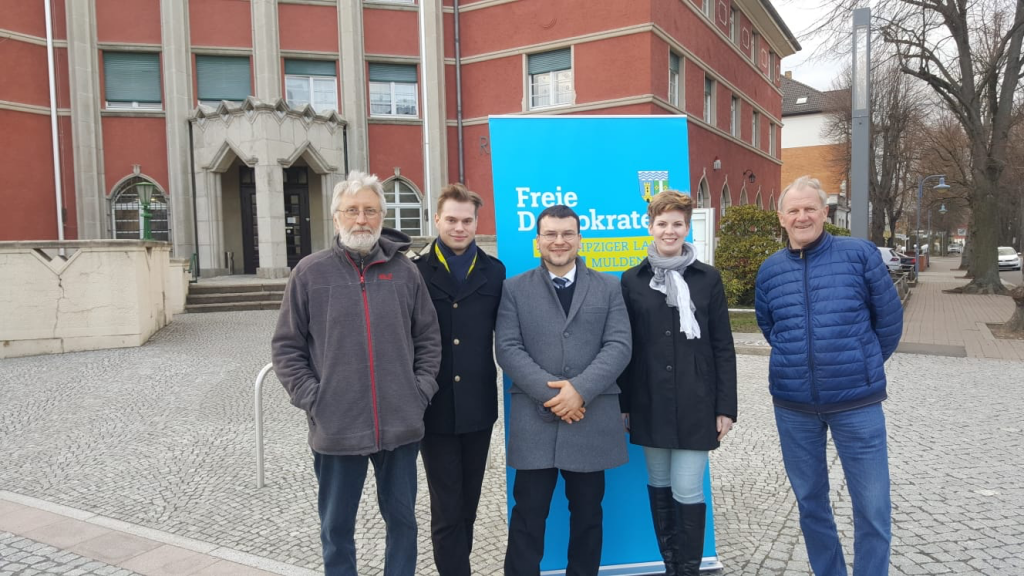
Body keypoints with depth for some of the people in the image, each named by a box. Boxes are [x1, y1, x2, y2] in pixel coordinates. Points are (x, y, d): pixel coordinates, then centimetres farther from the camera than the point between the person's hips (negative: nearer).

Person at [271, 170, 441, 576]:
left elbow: (428, 338, 9)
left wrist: (421, 390, 0)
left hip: (401, 425, 1)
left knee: (402, 519, 16)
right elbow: (287, 346, 1)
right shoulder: (310, 272, -2)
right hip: (336, 428, -1)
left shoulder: (405, 271, 2)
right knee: (337, 527, 15)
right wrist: (312, 400, -6)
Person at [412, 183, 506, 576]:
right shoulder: (417, 271, -2)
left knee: (468, 503, 17)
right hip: (435, 408, -2)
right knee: (446, 508, 4)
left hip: (478, 405, 3)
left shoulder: (494, 271, 4)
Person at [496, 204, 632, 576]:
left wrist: (580, 389, -16)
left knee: (588, 513, 13)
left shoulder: (608, 287, 9)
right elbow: (508, 349, -3)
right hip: (535, 419, -1)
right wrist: (550, 394, -15)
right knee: (529, 513, 4)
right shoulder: (514, 289, 6)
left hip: (592, 418, 1)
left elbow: (619, 346, -2)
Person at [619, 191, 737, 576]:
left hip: (695, 403, -2)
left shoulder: (708, 278, 1)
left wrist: (726, 406, -4)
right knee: (659, 487, 12)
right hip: (650, 403, 2)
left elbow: (723, 348, 1)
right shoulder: (632, 280, 4)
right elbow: (624, 346, 5)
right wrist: (622, 403, 3)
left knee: (687, 492, -3)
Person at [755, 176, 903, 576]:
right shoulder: (770, 269, 2)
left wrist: (863, 365, 11)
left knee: (873, 508, 4)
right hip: (793, 405, 3)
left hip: (857, 401, -2)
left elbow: (889, 318, 2)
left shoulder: (860, 254, -5)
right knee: (810, 501, 15)